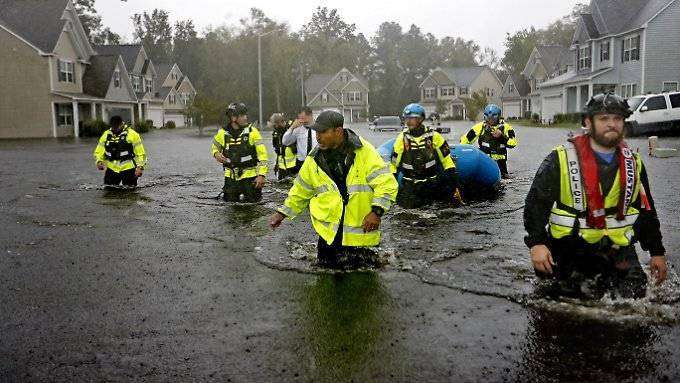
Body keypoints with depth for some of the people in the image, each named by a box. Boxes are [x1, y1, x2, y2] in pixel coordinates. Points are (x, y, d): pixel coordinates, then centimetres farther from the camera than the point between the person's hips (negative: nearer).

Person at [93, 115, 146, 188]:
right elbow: (98, 152, 14)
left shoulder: (132, 135, -4)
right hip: (111, 169, 4)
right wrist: (99, 161, -5)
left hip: (128, 169, -4)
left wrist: (140, 167, -14)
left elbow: (140, 153, -3)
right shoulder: (106, 135, 9)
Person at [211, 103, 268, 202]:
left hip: (250, 176, -2)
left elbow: (262, 154, -10)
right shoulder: (223, 133, -1)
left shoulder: (252, 131, -9)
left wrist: (261, 175, -17)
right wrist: (216, 154, -5)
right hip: (231, 176, 2)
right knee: (230, 203, 10)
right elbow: (214, 147, 18)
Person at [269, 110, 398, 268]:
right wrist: (282, 214, 15)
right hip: (329, 233, 3)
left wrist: (376, 212, -27)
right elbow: (300, 191, 14)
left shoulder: (364, 152, -12)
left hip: (361, 230, -3)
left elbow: (387, 184, -15)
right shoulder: (315, 159, 1)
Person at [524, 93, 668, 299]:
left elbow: (646, 210, 16)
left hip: (618, 248, 4)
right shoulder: (562, 159, -9)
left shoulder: (633, 164, 6)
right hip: (571, 249, -4)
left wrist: (657, 251, 15)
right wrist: (537, 243, -21)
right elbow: (536, 202, -10)